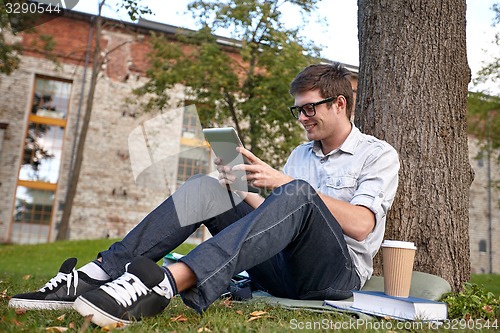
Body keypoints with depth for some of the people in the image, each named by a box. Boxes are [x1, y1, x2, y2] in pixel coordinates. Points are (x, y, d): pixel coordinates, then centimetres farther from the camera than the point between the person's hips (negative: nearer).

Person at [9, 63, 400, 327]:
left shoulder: (379, 154, 4)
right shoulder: (300, 155, 22)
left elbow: (360, 224, -14)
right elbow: (273, 218, 16)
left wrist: (285, 182, -16)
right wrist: (238, 188, -3)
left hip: (337, 273, -4)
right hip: (282, 269, 5)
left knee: (299, 193, -35)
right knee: (204, 187, -14)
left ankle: (165, 284, -49)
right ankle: (96, 276, -28)